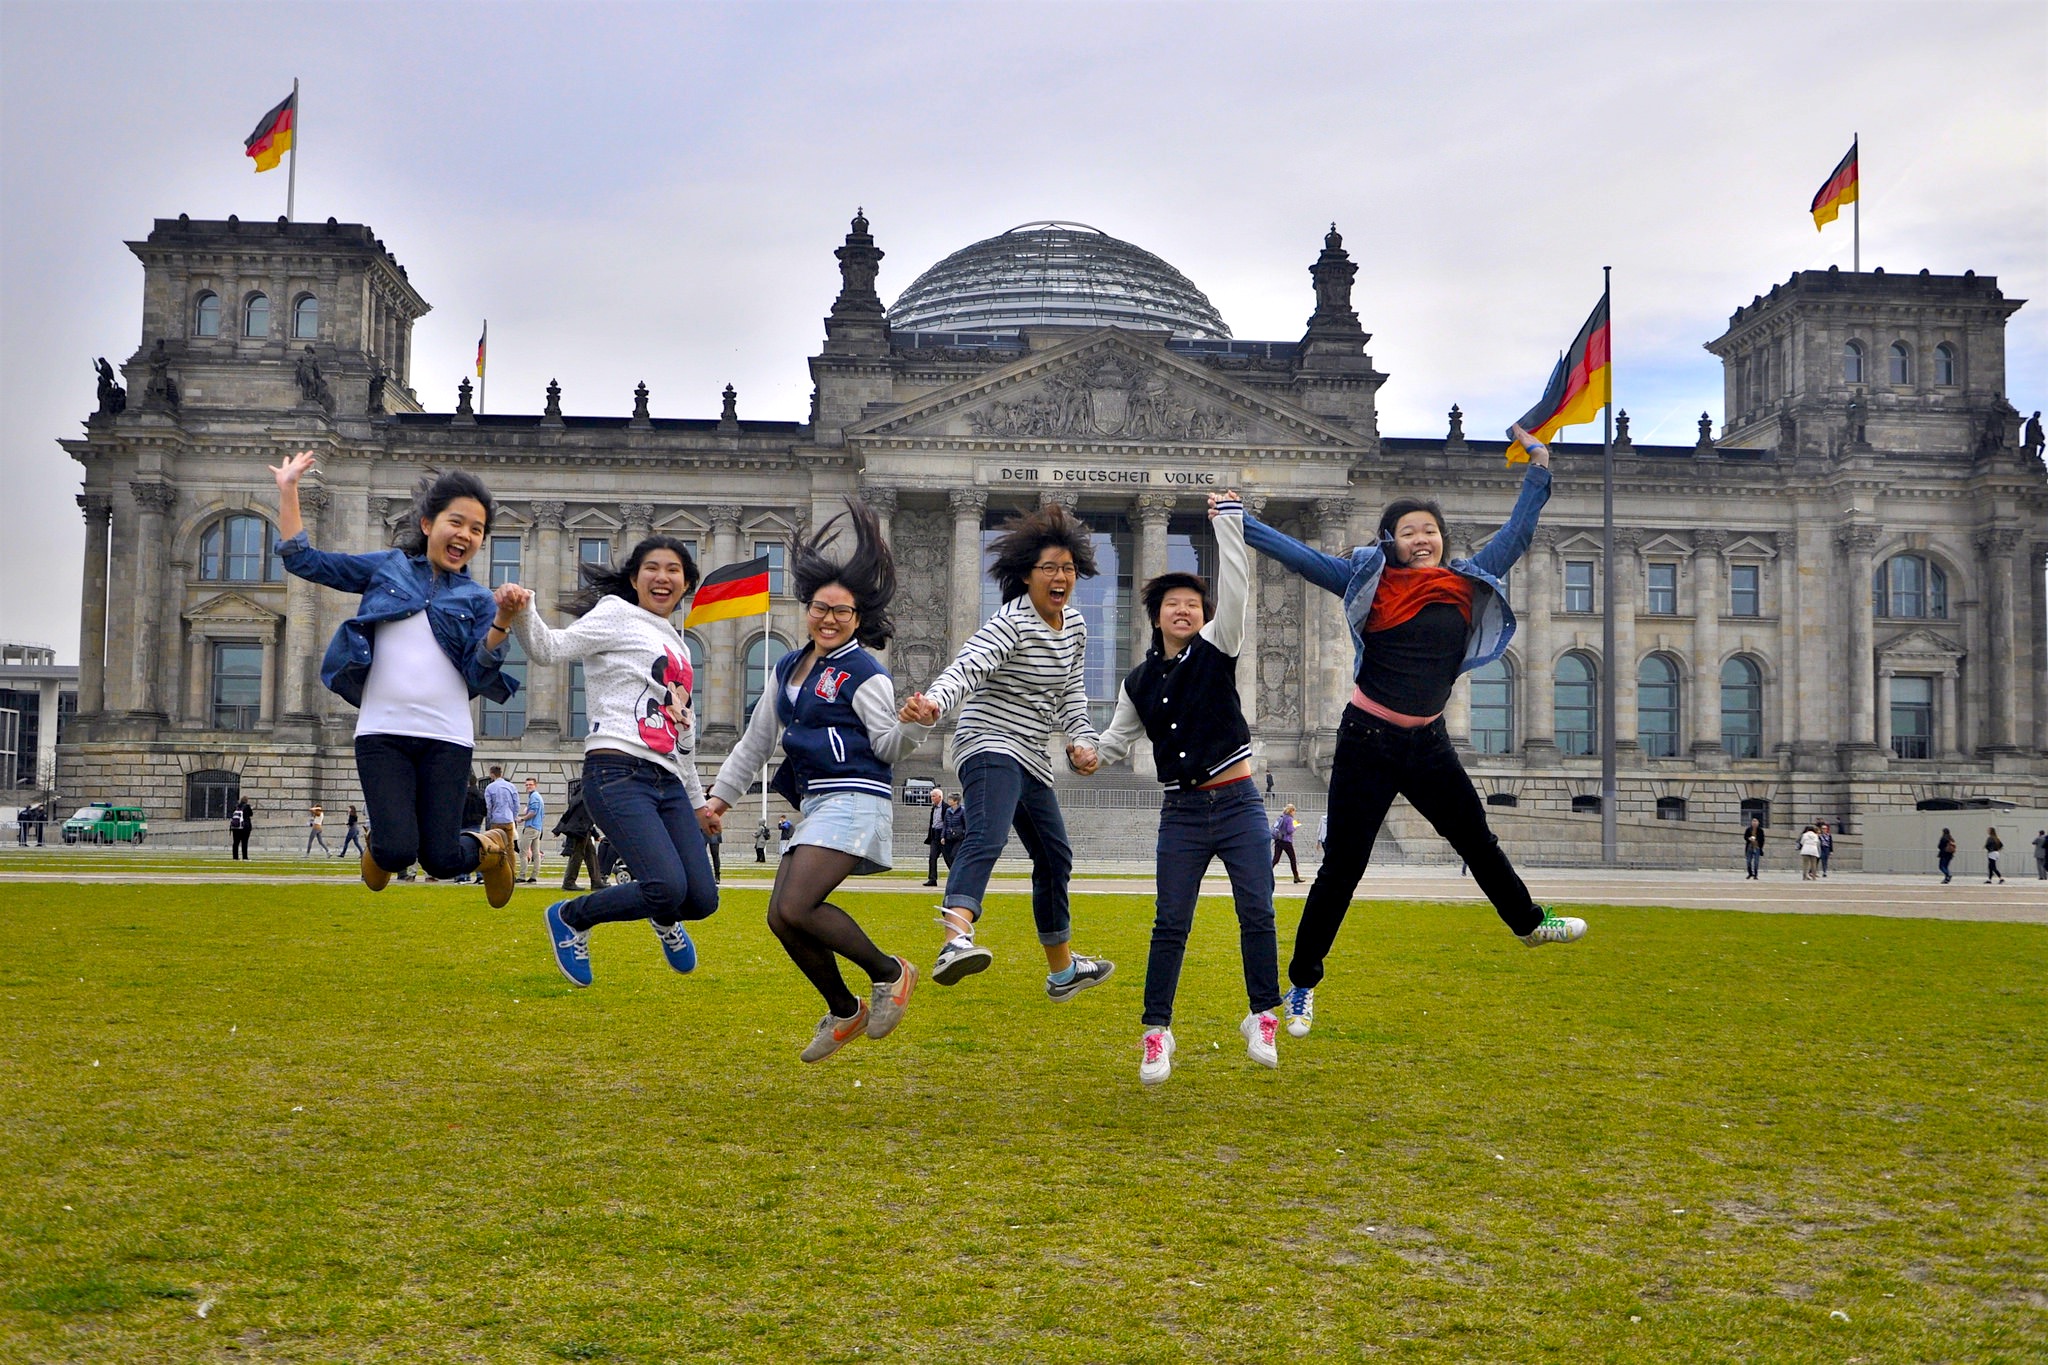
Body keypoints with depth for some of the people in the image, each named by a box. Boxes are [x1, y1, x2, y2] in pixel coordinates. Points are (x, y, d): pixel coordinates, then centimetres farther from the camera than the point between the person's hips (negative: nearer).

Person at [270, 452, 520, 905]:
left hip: (446, 737, 0)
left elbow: (479, 675, -2)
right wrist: (288, 490, 9)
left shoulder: (476, 599, 9)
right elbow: (302, 559, 12)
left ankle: (490, 847, 33)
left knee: (440, 860, -3)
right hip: (383, 732, 0)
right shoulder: (386, 567, 11)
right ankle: (380, 847, 26)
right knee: (397, 852, -13)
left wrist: (502, 624, -17)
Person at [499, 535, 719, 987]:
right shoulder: (616, 615, 3)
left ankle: (663, 917, 34)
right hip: (618, 775, -7)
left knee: (702, 899, -4)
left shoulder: (679, 647, 24)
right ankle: (571, 918, 5)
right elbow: (550, 649, -12)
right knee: (669, 888, -22)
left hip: (669, 783, 7)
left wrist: (697, 800, 31)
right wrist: (521, 611, -33)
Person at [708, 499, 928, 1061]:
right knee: (781, 919, 2)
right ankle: (844, 1011, 19)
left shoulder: (864, 673, -4)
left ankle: (889, 972, -3)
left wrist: (912, 723, -29)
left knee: (795, 908, -21)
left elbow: (888, 746, -9)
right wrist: (723, 794, 28)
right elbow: (757, 738, 26)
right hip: (814, 803, 8)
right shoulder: (788, 668, 18)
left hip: (855, 799, -8)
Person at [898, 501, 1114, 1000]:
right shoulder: (1010, 623, -16)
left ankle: (1063, 969, 37)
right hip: (990, 748, -9)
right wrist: (933, 703, -52)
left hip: (1031, 760, 10)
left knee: (1055, 856, 20)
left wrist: (1082, 740, 2)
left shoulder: (1075, 626, 11)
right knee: (987, 837, -34)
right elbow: (967, 667, -32)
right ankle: (957, 940, -57)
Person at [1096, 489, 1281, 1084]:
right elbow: (1115, 741, 14)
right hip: (1182, 812, 2)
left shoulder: (1216, 650, 1)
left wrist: (1228, 520, -20)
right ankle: (1156, 1032, 7)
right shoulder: (1139, 682, 8)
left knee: (1257, 913, -4)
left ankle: (1262, 1018, 11)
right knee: (1170, 924, 0)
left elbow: (1236, 588, -12)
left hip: (1238, 803, -1)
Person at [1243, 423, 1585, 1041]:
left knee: (1476, 839, 21)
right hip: (1367, 741, -4)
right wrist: (1238, 522, -12)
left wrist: (1538, 473, 16)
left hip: (1428, 745, 4)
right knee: (1341, 867, -1)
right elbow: (1300, 555, -7)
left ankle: (1528, 922, 47)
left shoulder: (1467, 584, 4)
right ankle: (1302, 986, 9)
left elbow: (1515, 535, 13)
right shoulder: (1369, 582, -5)